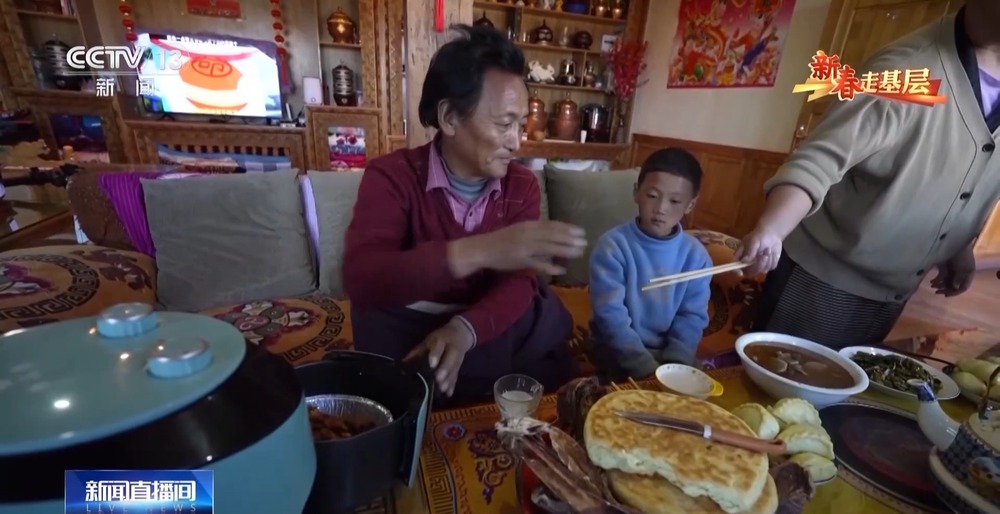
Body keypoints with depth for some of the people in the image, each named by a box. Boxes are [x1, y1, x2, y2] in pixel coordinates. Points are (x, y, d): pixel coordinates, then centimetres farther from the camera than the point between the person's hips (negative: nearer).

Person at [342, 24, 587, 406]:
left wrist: (465, 330, -33)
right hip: (410, 324, -2)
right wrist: (481, 250, -43)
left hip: (487, 324, 3)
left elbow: (518, 283, -13)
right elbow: (361, 279, -30)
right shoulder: (392, 176, -15)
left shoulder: (522, 185, -4)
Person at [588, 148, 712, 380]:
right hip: (618, 352, -3)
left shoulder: (696, 255, -3)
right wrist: (647, 369, -23)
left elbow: (692, 318, -2)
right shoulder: (613, 245, -15)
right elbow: (611, 315, -18)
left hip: (671, 353, 4)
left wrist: (673, 365, -15)